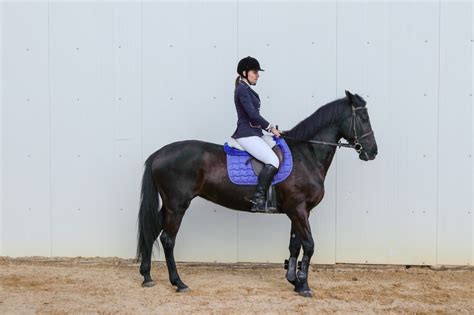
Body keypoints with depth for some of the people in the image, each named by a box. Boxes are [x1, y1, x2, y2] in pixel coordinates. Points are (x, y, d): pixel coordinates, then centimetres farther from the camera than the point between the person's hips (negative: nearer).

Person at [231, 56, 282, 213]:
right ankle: (258, 199, -22)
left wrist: (270, 128, 14)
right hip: (246, 134, -10)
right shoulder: (242, 89, -12)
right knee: (273, 161, -21)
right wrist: (270, 127, -11)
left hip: (255, 133, 10)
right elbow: (252, 114, -20)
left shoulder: (247, 89, 18)